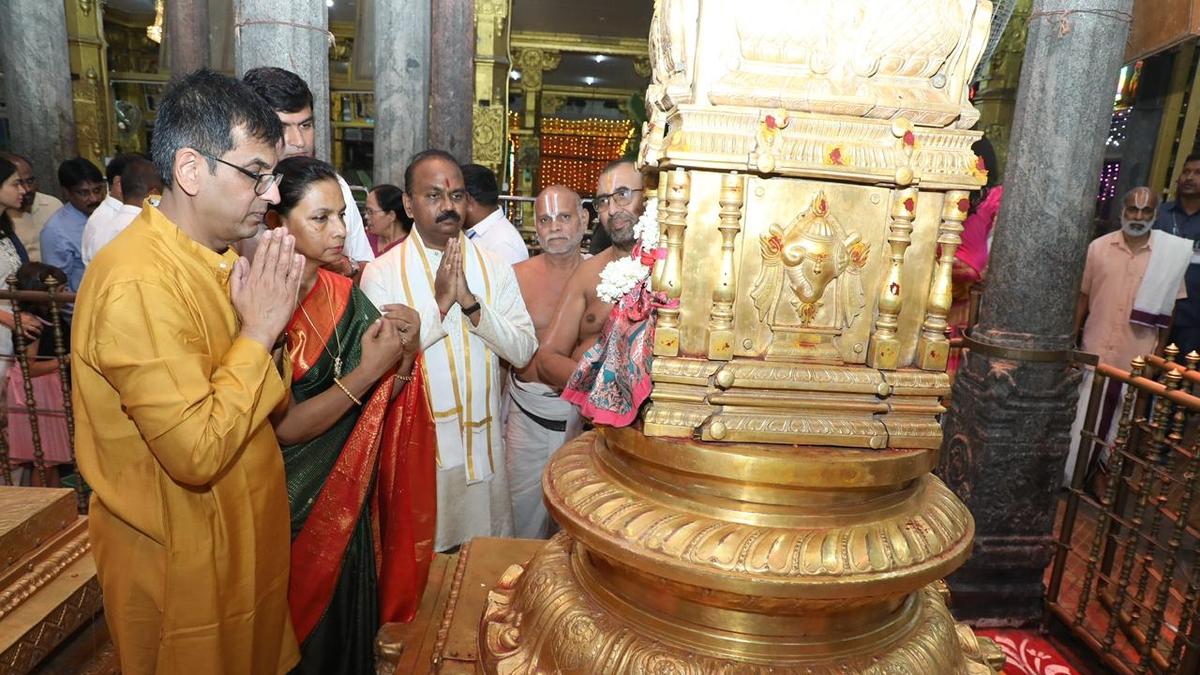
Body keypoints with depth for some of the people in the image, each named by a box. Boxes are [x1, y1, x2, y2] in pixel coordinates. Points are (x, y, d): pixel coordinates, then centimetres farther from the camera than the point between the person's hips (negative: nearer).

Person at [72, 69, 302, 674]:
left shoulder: (212, 257, 4)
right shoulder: (137, 283, -25)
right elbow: (197, 452, -29)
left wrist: (274, 307, -6)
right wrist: (258, 332, -22)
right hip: (184, 565, -8)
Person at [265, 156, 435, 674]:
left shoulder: (345, 296, -3)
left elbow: (381, 400, 1)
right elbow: (286, 428, -22)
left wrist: (404, 357, -18)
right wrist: (369, 370, -25)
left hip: (350, 501, 5)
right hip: (289, 509, -5)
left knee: (348, 623, 23)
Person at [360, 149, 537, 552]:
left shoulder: (494, 268, 2)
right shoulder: (382, 272, -6)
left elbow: (523, 351, -6)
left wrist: (470, 302, -18)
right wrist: (440, 303, -19)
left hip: (484, 444, 3)